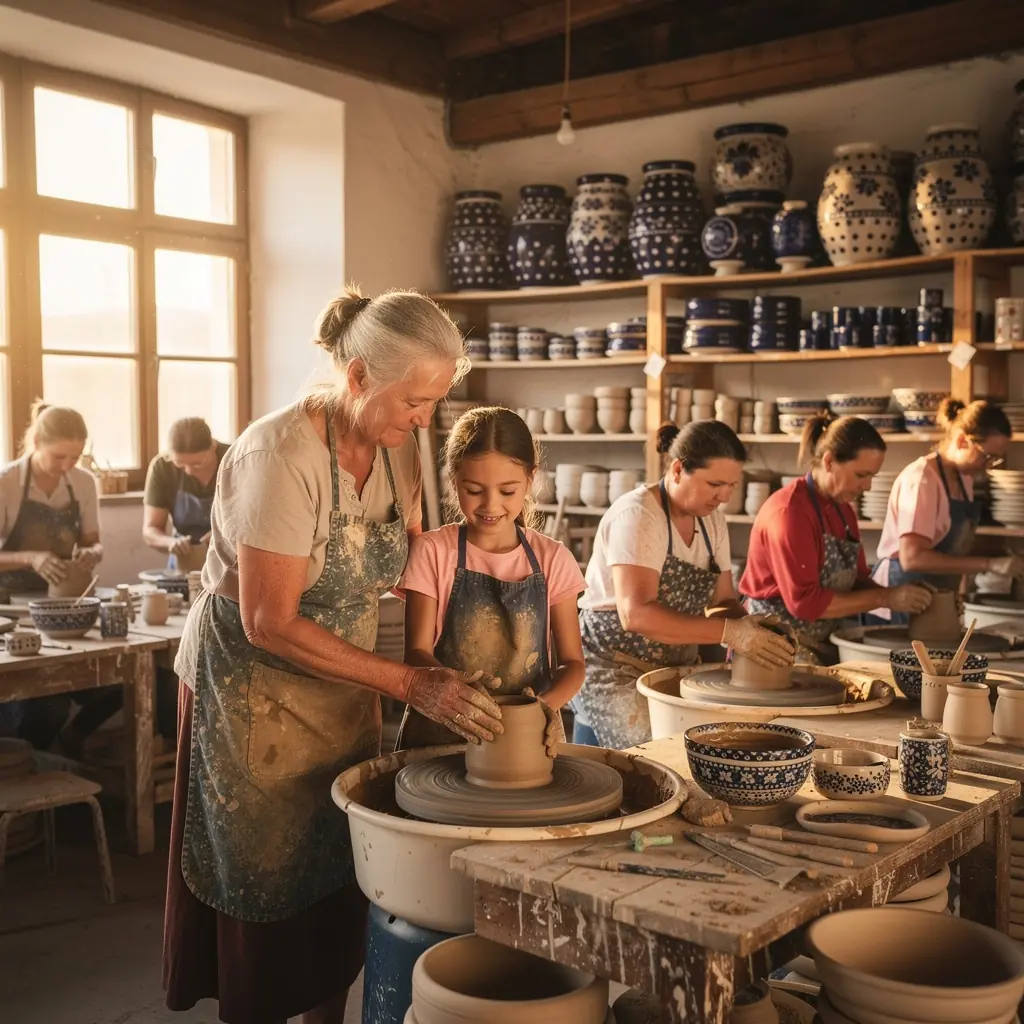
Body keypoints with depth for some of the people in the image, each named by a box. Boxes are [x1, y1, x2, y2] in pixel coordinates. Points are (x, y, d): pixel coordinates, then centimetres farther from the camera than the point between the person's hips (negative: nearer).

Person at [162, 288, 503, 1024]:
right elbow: (270, 624, -26)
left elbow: (409, 567, 2)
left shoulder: (397, 447, -5)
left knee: (339, 878, 12)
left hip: (342, 685, 6)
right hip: (252, 688, -6)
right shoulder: (282, 456, -26)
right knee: (267, 885, 8)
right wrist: (410, 684, -26)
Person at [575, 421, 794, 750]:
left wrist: (752, 626, -14)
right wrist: (731, 632, -33)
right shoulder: (636, 515, -19)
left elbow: (722, 600, 9)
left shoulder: (711, 518, 5)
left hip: (675, 668, 8)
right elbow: (636, 614, -30)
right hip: (613, 668, -8)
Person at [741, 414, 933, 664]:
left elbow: (857, 582, 12)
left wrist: (902, 597, -7)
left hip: (823, 643, 8)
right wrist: (885, 598, -18)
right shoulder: (789, 511, -17)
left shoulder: (843, 510, 10)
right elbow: (804, 602, -21)